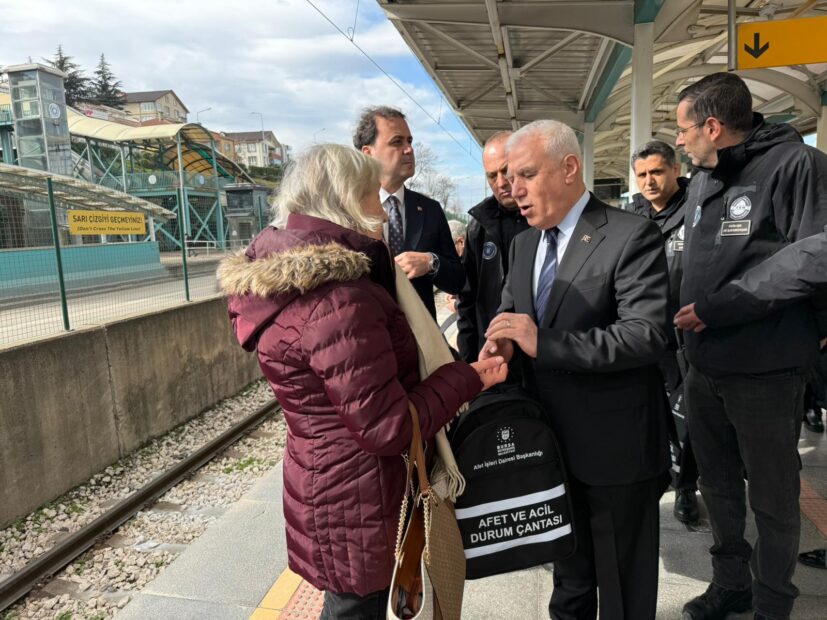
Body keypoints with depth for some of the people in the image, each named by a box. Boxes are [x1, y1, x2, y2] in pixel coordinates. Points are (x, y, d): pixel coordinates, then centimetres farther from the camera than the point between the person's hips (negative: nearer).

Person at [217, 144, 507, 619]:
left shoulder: (293, 278, 3)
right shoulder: (335, 300, -30)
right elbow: (388, 427, -26)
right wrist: (468, 378, -15)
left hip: (330, 486, 9)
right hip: (357, 506, -9)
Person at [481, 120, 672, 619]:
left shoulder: (632, 237, -16)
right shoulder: (523, 244, 7)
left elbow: (648, 335, -24)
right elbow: (509, 310, 13)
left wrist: (544, 344, -30)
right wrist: (502, 340, -11)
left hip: (614, 445, -6)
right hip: (551, 441, 6)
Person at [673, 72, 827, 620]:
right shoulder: (702, 180, 11)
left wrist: (721, 309, -20)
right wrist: (686, 308, 7)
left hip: (765, 370, -7)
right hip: (705, 367, 7)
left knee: (773, 497, 10)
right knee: (718, 486, 19)